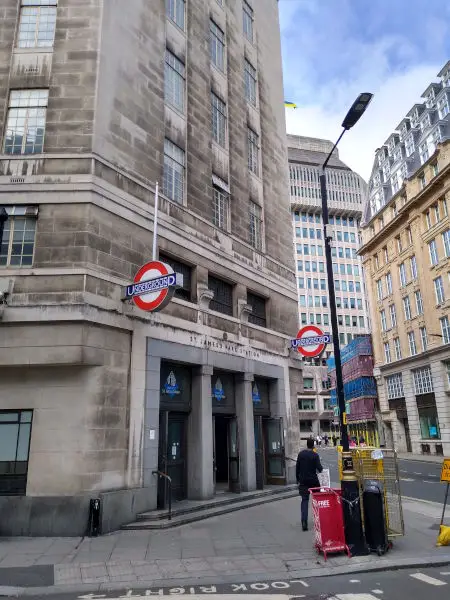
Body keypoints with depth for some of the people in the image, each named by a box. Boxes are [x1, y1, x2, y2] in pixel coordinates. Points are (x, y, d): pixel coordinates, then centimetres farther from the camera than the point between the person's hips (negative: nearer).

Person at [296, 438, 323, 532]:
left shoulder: (301, 454, 1)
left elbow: (297, 468, 5)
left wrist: (298, 480, 14)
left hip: (303, 481, 2)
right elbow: (319, 469, -15)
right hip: (313, 480, -2)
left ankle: (304, 522, -10)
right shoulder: (315, 455, -11)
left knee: (304, 500, 3)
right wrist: (321, 468, 9)